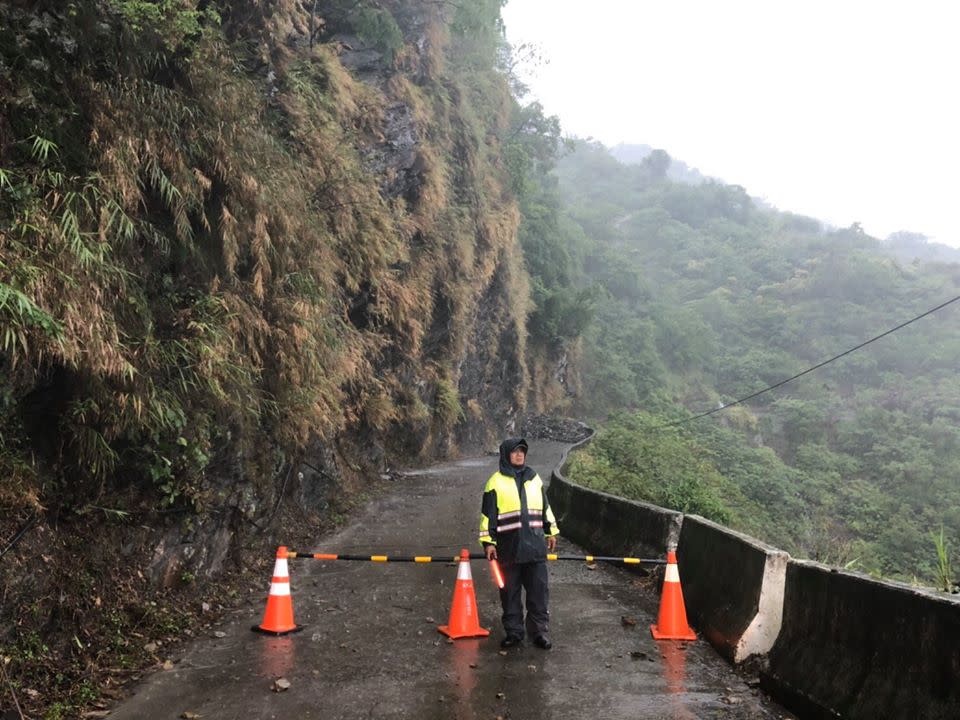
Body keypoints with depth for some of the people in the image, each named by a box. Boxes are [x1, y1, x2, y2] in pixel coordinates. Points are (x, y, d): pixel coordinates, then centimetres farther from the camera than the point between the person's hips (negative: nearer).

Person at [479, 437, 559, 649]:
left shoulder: (534, 478, 11)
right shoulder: (496, 482, -1)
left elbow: (545, 507, 21)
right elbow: (488, 514, -1)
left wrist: (551, 531, 21)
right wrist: (488, 542, -5)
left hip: (535, 546, 3)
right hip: (508, 548, -2)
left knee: (539, 591, 4)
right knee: (510, 592, 7)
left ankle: (540, 631, 14)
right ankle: (513, 631, 19)